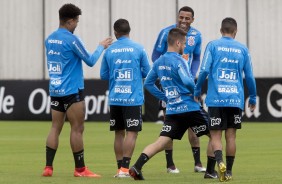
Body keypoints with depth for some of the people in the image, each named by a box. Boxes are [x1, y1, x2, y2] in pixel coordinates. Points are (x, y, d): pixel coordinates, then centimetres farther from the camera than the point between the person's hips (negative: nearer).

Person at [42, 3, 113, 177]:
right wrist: (101, 47, 10)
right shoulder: (71, 39, -13)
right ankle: (80, 169, 0)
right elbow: (90, 61, -5)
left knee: (55, 128, 8)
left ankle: (48, 167, 2)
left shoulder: (50, 39, 9)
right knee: (77, 129, -2)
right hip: (72, 91, -7)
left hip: (55, 90, 7)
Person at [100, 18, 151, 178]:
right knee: (132, 132, -2)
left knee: (119, 133, 11)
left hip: (115, 99, 3)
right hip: (133, 98, -3)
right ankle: (125, 168, -11)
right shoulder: (138, 49, -3)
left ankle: (120, 168, 12)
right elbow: (147, 72, 2)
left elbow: (104, 75, 8)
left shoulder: (109, 51, 3)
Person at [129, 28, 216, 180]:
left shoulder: (159, 62, 9)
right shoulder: (179, 61, -13)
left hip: (172, 110, 6)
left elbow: (148, 83, 17)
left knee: (161, 143, 2)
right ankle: (211, 171, 11)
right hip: (189, 108, -6)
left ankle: (136, 167, -17)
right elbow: (188, 82, -25)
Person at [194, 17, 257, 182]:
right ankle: (229, 171, 10)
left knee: (215, 135, 2)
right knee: (231, 135, 9)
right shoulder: (243, 49, 7)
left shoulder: (213, 45, 1)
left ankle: (220, 162, -23)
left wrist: (197, 91, 6)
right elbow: (249, 77, 8)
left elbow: (204, 70, -6)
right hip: (236, 99, 2)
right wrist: (253, 98, 19)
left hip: (216, 99, -2)